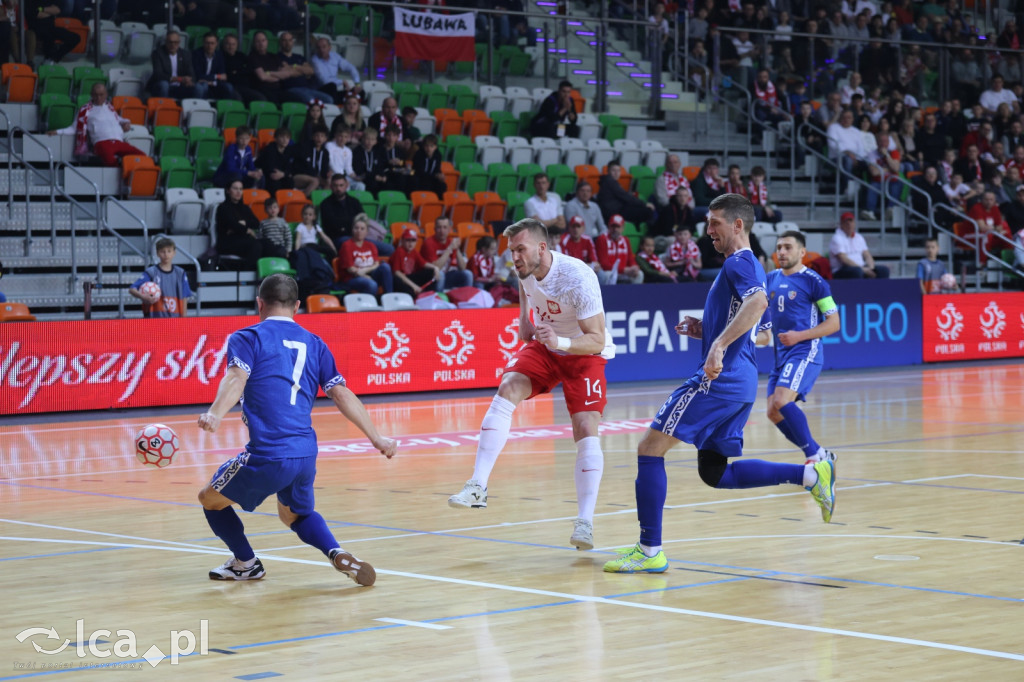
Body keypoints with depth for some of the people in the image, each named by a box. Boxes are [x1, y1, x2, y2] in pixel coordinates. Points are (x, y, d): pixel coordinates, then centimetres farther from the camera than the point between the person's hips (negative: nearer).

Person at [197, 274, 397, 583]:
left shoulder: (247, 338, 4)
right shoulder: (314, 343, 16)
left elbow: (237, 378, -16)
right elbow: (341, 394, 11)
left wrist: (215, 415, -32)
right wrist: (376, 438, 14)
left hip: (267, 454, -5)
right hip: (306, 453, 5)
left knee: (211, 499, 22)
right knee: (294, 514, 31)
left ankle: (246, 563, 30)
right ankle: (338, 554, 5)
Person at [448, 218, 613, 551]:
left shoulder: (578, 278, -30)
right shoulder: (525, 270, -10)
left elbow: (597, 341, -28)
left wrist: (560, 341, -44)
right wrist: (525, 322, 6)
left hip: (585, 353, -5)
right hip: (543, 347, 5)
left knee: (586, 429, -18)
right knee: (507, 389, -20)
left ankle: (585, 522, -15)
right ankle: (478, 487, -23)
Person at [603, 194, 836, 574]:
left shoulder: (739, 263, -8)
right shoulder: (743, 266, 23)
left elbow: (758, 302, -30)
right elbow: (751, 331, 31)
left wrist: (719, 344, -38)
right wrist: (705, 331, 19)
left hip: (719, 378, -11)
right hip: (738, 382, 11)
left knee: (650, 449, -8)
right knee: (714, 472, 14)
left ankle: (650, 551, -9)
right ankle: (810, 474, 8)